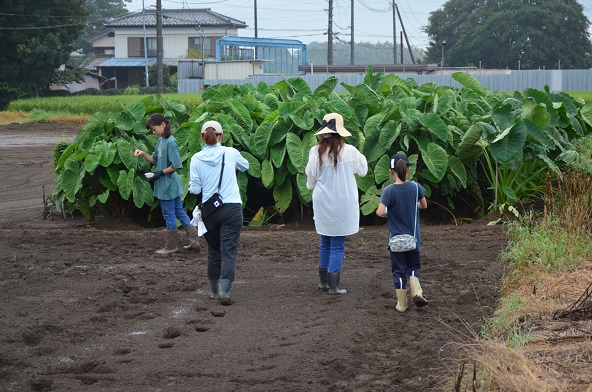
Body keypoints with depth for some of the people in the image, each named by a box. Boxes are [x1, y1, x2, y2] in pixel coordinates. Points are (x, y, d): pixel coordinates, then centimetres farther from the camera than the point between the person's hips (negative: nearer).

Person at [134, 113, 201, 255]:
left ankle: (171, 246, 13)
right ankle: (194, 241, 16)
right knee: (179, 212, 12)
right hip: (164, 184, 9)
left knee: (169, 214, 2)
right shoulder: (160, 141, 9)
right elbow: (155, 160, 16)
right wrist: (143, 154, 1)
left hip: (168, 184, -9)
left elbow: (176, 165, -21)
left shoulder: (170, 142, -19)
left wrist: (161, 172, -18)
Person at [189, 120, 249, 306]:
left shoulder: (197, 158, -3)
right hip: (232, 208, -1)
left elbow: (195, 189, -2)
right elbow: (245, 166, 21)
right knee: (229, 251, -4)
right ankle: (225, 290, -18)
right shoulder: (231, 153, -1)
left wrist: (191, 186, 19)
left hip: (209, 210, 1)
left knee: (213, 251, 16)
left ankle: (215, 291, 24)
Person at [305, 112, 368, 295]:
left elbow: (310, 180, 3)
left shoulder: (316, 152, -7)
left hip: (322, 203, 3)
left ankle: (323, 281, 24)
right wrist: (360, 157, 24)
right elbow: (363, 170, 6)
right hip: (342, 203, -3)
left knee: (325, 242, 18)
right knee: (337, 245, 1)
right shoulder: (349, 151, -13)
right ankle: (333, 285, -1)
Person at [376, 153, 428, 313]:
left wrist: (383, 213, -2)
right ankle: (416, 291, -5)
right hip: (413, 237, 2)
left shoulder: (389, 190, -16)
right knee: (413, 266, 18)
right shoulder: (416, 187, -6)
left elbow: (380, 212, -24)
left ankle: (401, 303, 11)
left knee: (399, 270, 7)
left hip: (396, 238, -2)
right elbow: (424, 205, 9)